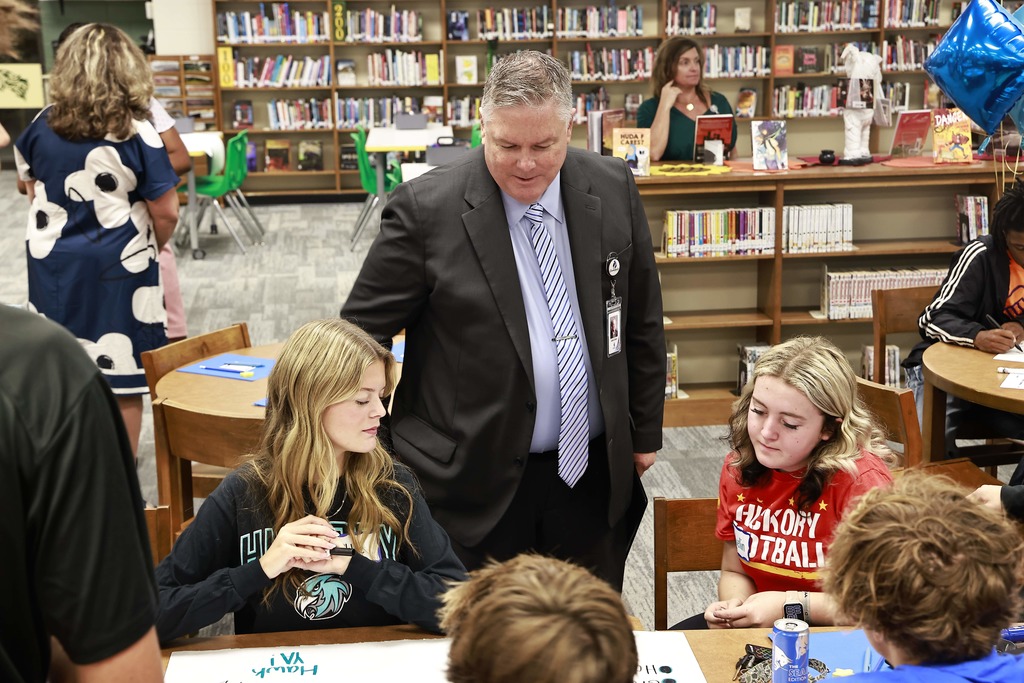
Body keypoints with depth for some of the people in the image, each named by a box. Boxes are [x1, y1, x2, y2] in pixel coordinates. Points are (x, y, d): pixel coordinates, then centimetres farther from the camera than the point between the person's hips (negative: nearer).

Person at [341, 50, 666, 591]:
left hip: (592, 473, 4)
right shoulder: (426, 209, -13)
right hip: (475, 482, -3)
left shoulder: (613, 188, 0)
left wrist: (645, 431, 13)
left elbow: (641, 322, 10)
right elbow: (361, 334, -6)